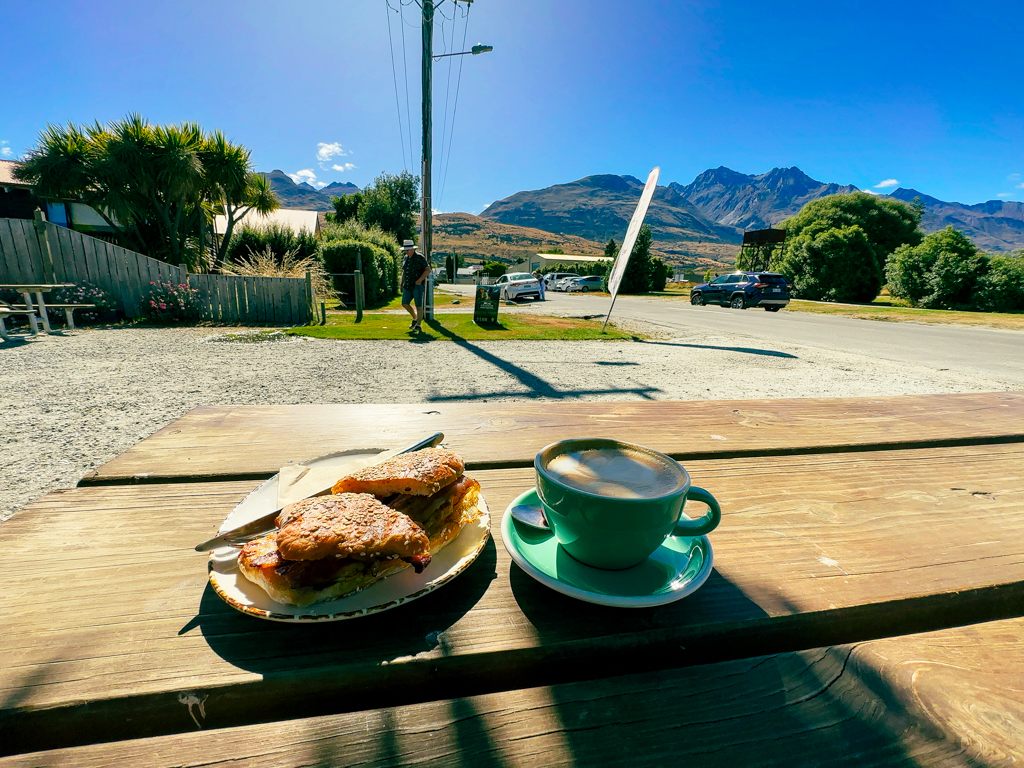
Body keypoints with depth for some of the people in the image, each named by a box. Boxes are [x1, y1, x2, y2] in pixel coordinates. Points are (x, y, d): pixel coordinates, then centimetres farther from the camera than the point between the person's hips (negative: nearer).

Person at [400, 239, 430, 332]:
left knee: (419, 305, -6)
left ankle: (418, 325, 2)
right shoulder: (405, 258, 13)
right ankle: (415, 319, 23)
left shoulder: (419, 257, -8)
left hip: (418, 285, -7)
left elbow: (428, 270, -12)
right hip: (408, 286, 7)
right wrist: (402, 284, 18)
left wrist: (420, 280, -20)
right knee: (405, 303, 4)